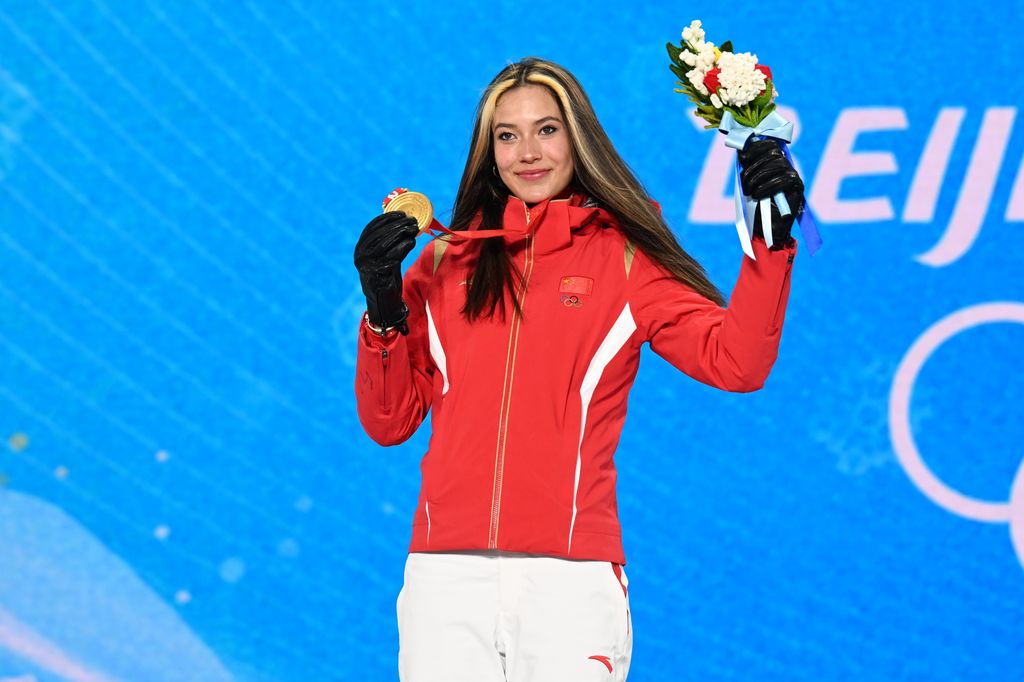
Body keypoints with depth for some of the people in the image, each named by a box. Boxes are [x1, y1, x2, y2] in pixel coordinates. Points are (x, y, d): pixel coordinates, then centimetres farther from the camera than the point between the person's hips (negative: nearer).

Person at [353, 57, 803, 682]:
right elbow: (389, 422, 12)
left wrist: (770, 242, -16)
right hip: (446, 576, 2)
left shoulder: (625, 259, 7)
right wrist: (383, 314, -3)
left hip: (571, 579, -2)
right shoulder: (446, 261, 13)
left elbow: (735, 361, -6)